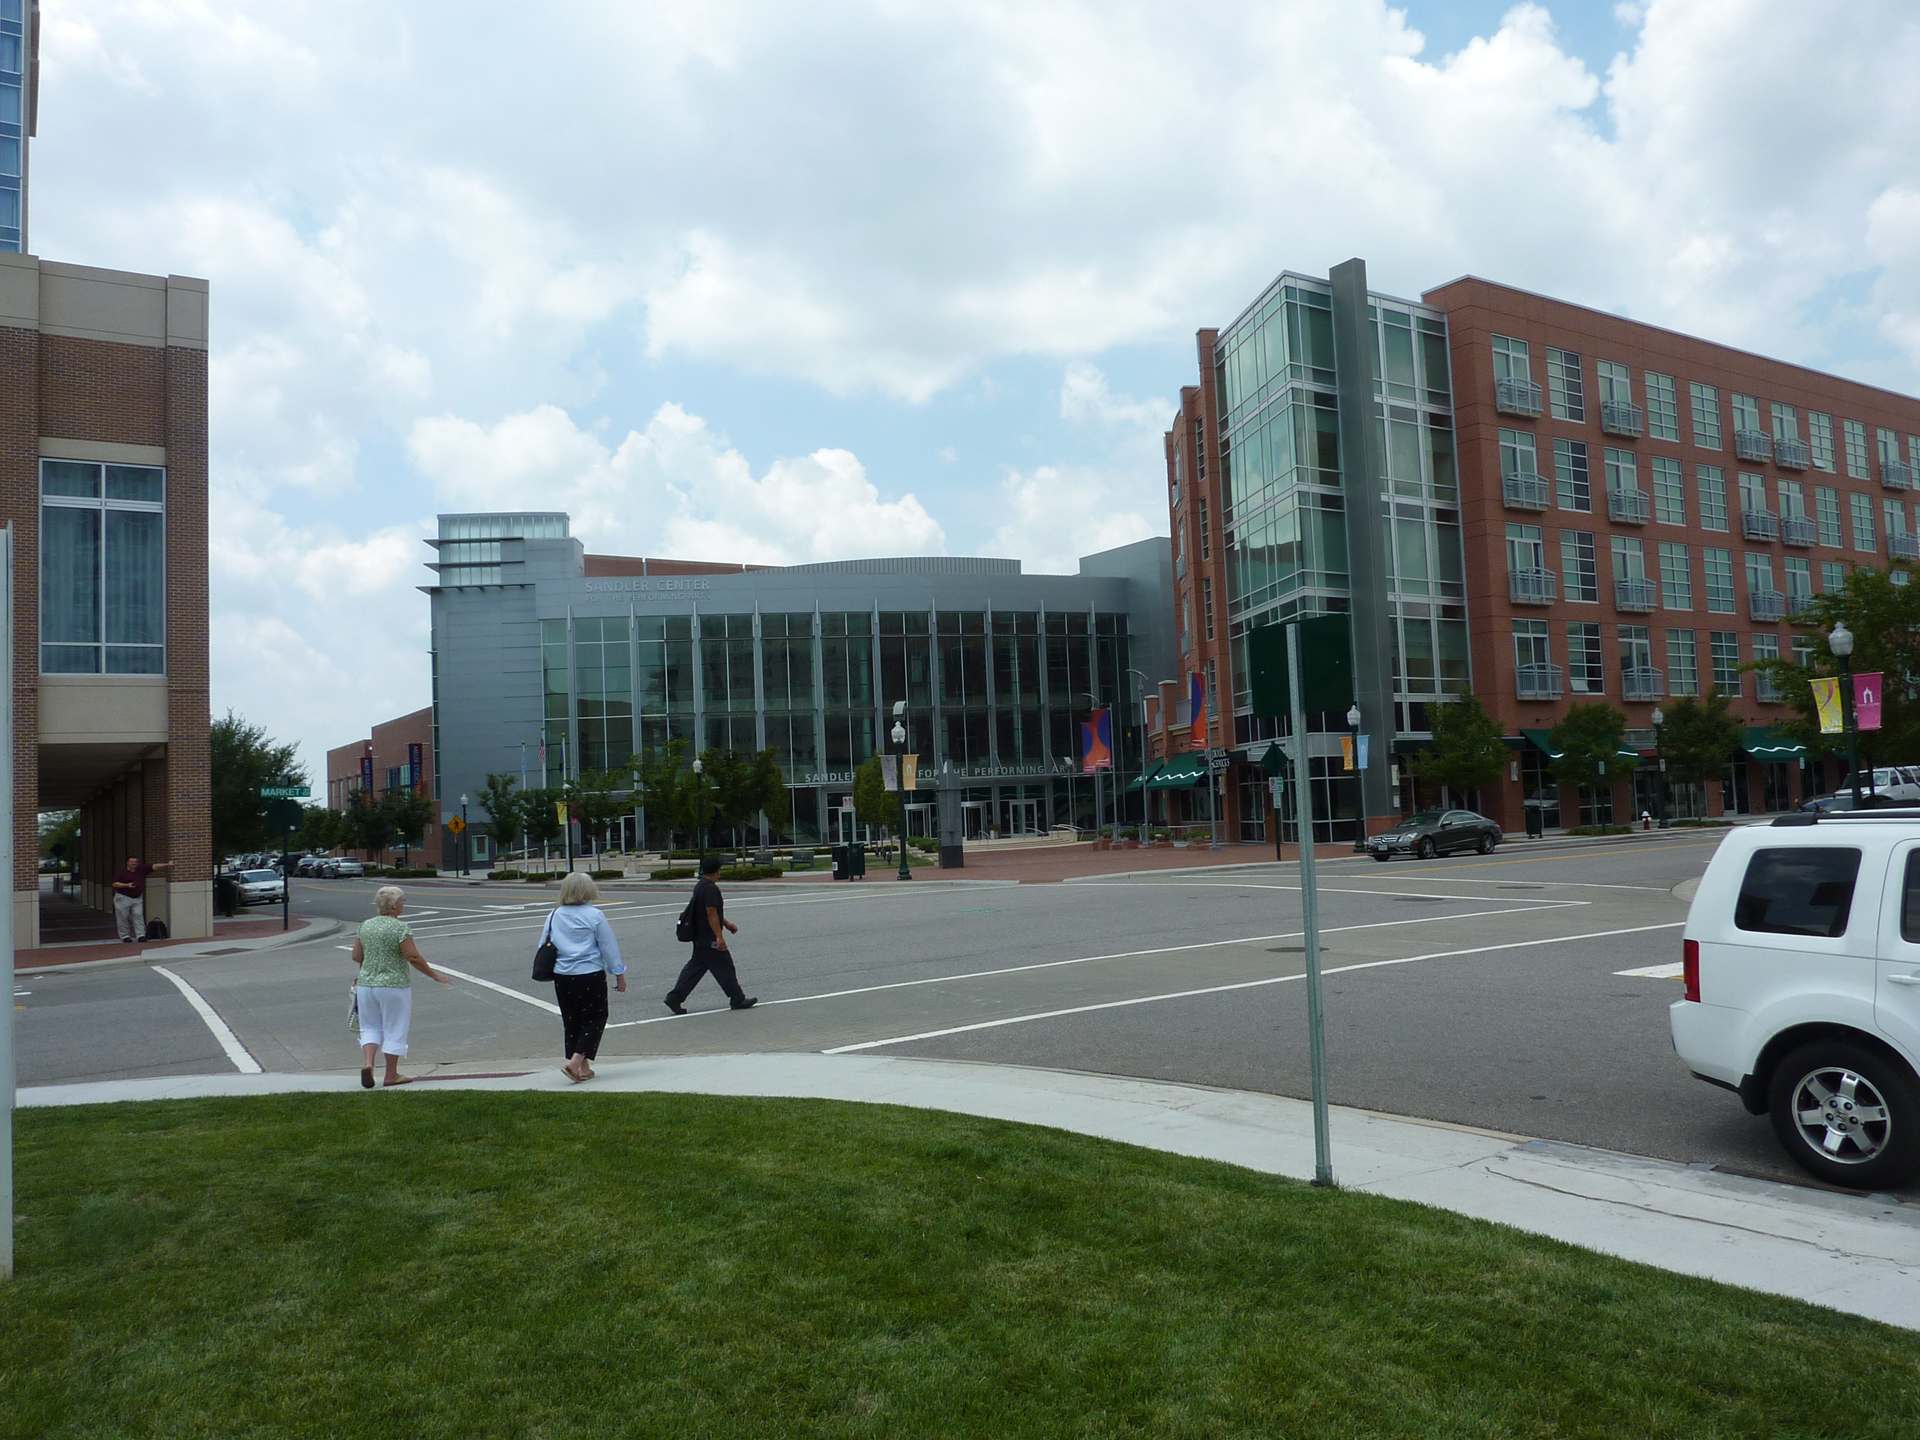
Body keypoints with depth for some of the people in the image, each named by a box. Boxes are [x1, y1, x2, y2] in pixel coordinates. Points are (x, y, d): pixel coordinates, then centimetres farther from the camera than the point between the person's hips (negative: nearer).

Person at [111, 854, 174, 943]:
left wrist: (166, 865, -17)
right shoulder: (121, 872, -3)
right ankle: (125, 936, 10)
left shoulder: (142, 869, 4)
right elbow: (115, 884, -4)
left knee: (138, 915, -3)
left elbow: (154, 866, -4)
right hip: (123, 898, -3)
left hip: (137, 898, 3)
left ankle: (140, 935, -5)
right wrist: (126, 885, -18)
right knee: (123, 918, 0)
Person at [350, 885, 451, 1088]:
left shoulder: (365, 926, 5)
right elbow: (414, 958, -16)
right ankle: (391, 1075, 12)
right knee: (394, 1030, 6)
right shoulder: (399, 927, -13)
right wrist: (435, 975, -7)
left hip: (366, 984, 5)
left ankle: (367, 1062, -3)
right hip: (394, 986, -5)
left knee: (370, 1027, 17)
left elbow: (356, 956, 10)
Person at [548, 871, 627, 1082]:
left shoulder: (554, 916, 4)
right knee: (594, 1019, 5)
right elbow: (608, 946, -4)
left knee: (572, 1021, 15)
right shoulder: (594, 915, -8)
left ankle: (583, 1068, 19)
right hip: (590, 975, -5)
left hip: (561, 976, 5)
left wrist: (549, 971, 25)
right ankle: (575, 1062, -9)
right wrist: (619, 974, 5)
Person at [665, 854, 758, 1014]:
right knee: (724, 967, -1)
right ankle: (737, 999, 7)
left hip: (699, 937, 10)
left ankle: (674, 997, 11)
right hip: (709, 939, -10)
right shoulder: (711, 888, -19)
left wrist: (726, 923, 28)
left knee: (695, 967, 13)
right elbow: (711, 913, -24)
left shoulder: (700, 886, 14)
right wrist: (719, 936, -24)